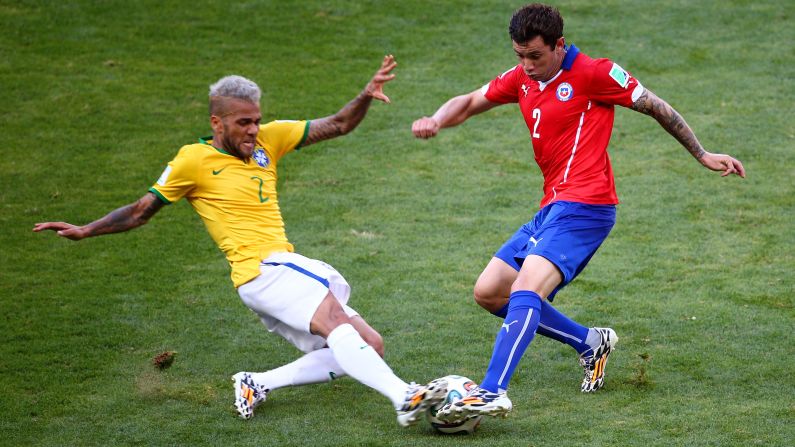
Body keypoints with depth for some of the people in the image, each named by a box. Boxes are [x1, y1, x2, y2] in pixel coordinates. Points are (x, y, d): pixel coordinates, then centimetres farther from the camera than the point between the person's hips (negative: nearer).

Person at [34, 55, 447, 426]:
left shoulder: (267, 139, 14)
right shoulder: (193, 161, -1)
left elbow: (337, 125, 15)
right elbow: (140, 211, 8)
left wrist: (367, 95, -4)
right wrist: (85, 231, -2)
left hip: (288, 270, 8)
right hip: (262, 272, -8)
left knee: (370, 347, 1)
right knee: (336, 323, -31)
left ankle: (259, 384, -1)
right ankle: (405, 398, -46)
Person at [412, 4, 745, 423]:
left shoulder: (593, 73, -7)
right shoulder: (521, 78, 13)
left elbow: (655, 107, 1)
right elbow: (470, 102, 22)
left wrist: (703, 155, 7)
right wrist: (436, 121, -1)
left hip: (584, 205, -9)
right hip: (551, 209, 9)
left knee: (525, 291, -26)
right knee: (488, 293, 8)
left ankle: (492, 392, -38)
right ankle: (590, 342, 17)